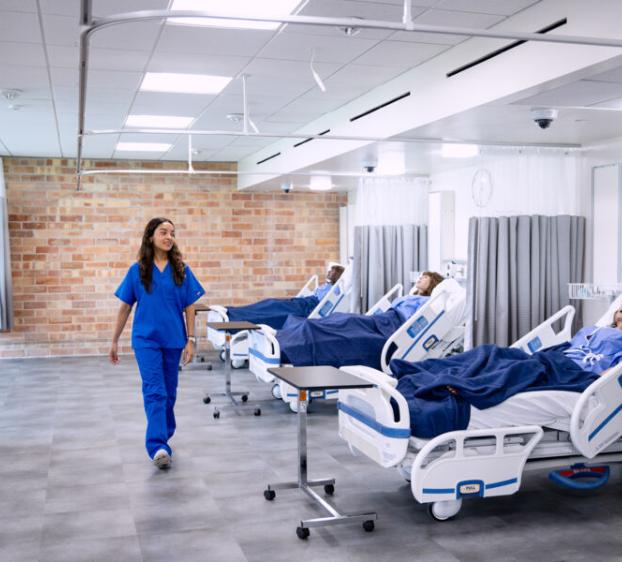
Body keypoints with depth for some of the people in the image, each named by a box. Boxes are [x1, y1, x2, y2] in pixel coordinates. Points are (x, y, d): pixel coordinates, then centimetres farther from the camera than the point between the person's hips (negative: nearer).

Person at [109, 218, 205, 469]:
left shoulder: (181, 270, 1)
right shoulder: (137, 270, -1)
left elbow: (189, 307, 3)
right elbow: (125, 307, 3)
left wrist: (191, 340, -2)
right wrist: (115, 341, 6)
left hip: (173, 339, 2)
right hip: (146, 339, -2)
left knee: (169, 392, 13)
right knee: (154, 392, -11)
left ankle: (164, 436, 30)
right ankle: (158, 447, -16)